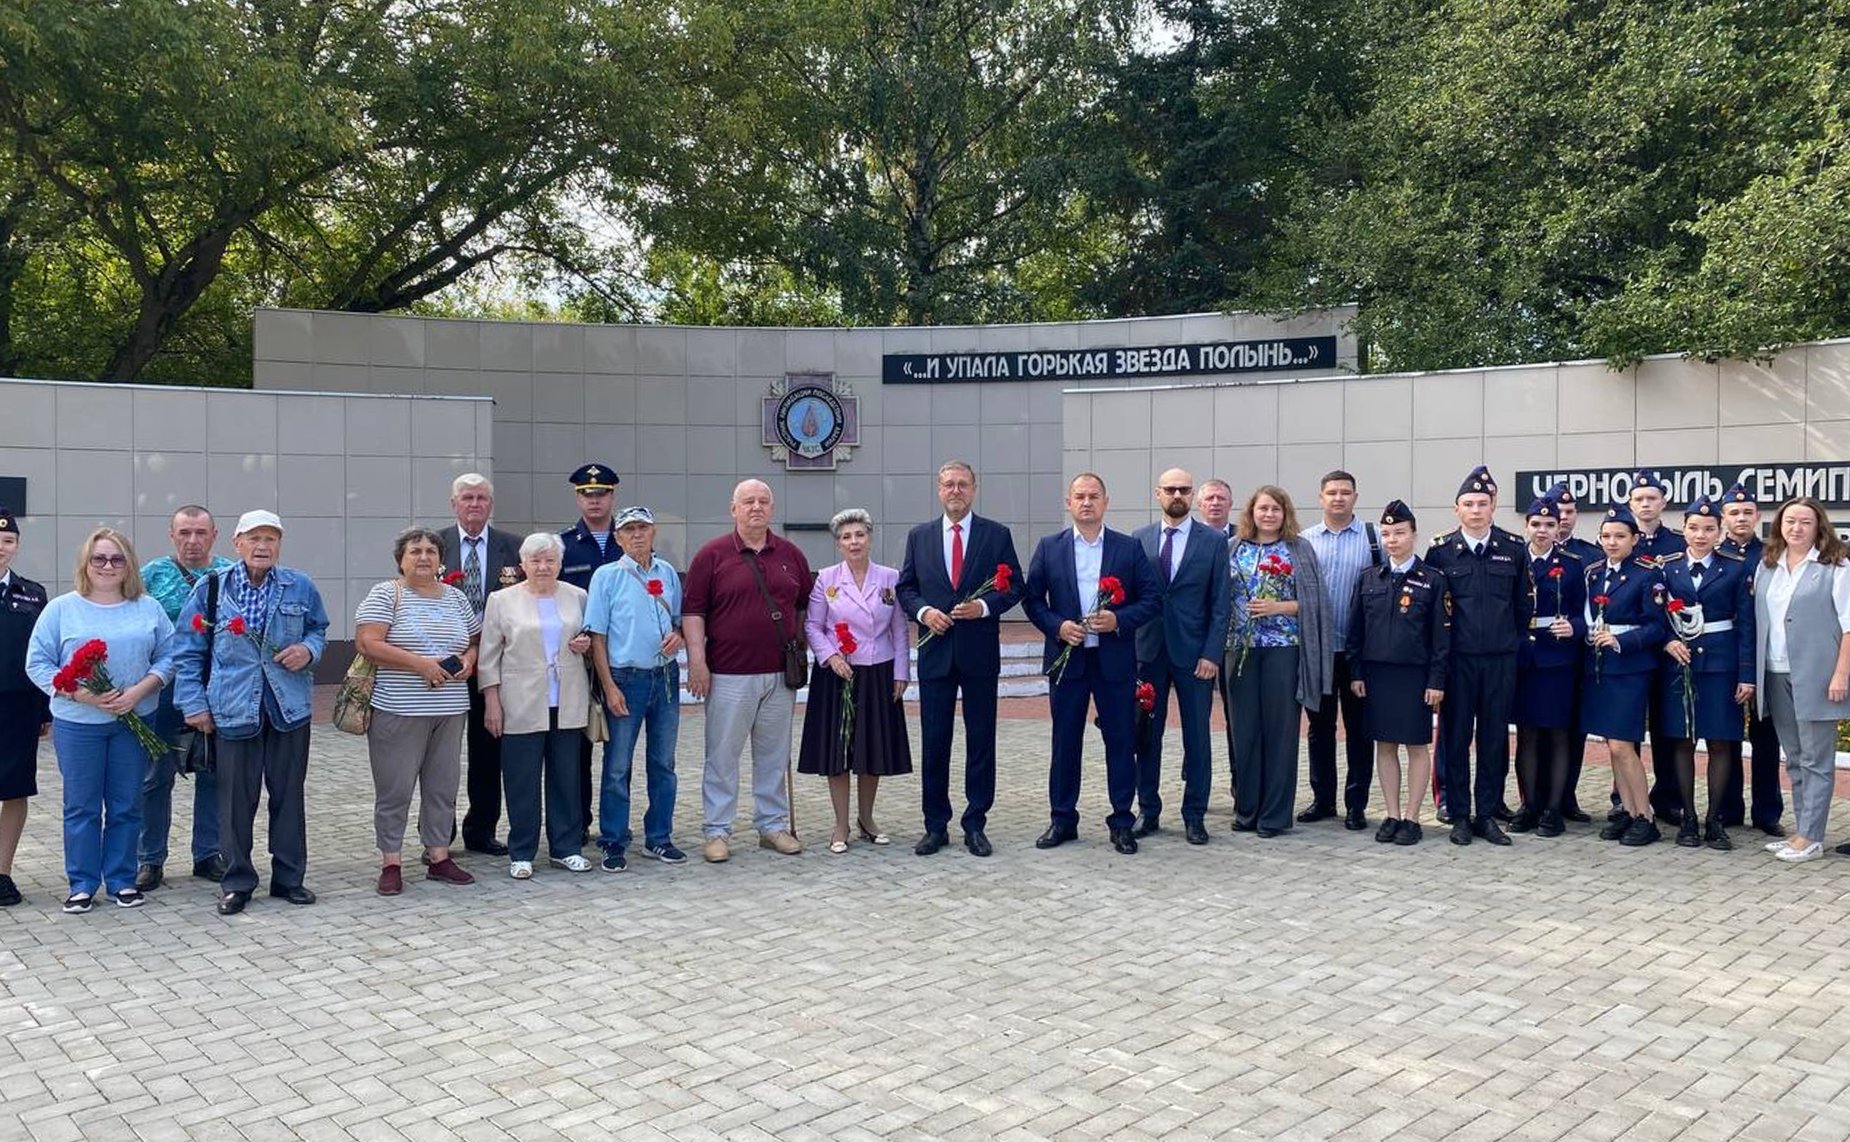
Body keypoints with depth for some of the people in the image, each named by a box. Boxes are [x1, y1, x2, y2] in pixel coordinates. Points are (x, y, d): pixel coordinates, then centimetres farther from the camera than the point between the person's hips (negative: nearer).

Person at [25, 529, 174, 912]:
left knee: (127, 805, 8)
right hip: (77, 724, -1)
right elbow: (38, 664, -2)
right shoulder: (61, 609, 0)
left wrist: (138, 691, -12)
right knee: (81, 806, 6)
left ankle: (122, 880, 19)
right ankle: (82, 884, 17)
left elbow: (167, 657, 5)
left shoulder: (148, 609, 6)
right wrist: (80, 694, -15)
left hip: (134, 721, 1)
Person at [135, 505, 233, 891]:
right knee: (156, 776, 5)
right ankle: (150, 860, 17)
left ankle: (208, 855, 22)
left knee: (214, 774, 10)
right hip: (164, 690, -1)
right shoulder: (152, 575, 1)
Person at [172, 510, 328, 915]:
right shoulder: (210, 589, -1)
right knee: (236, 800, 4)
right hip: (233, 710, -2)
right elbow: (188, 651, 3)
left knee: (289, 795, 9)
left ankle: (289, 877, 21)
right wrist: (194, 703, -2)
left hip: (290, 709, 2)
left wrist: (309, 649, -5)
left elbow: (319, 629, 18)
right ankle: (236, 882, 17)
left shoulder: (300, 587, 4)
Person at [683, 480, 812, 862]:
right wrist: (697, 660, -10)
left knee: (774, 754, 11)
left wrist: (800, 648, 10)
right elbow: (693, 611, -3)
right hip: (729, 674, -3)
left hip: (780, 673, 4)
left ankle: (773, 824, 22)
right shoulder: (712, 555, -1)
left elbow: (805, 605, 18)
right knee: (722, 754, 2)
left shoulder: (791, 554, 10)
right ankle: (717, 831, 10)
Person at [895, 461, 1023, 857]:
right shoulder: (919, 536, 8)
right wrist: (923, 611, -10)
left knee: (981, 742, 5)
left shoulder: (997, 535, 3)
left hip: (980, 651, -1)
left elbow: (1014, 586, 1)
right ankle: (935, 826, 15)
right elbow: (905, 587, 9)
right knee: (933, 743, 5)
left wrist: (984, 606, -16)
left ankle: (976, 825, 15)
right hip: (935, 652, 1)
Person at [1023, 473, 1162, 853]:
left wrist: (1120, 619, -14)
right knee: (1065, 743, 8)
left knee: (1121, 742, 4)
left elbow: (1153, 598, 1)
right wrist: (1057, 626, -11)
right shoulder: (1049, 548, 5)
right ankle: (1062, 820, 19)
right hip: (1066, 659, 1)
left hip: (1115, 659, -1)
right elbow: (1032, 598, 5)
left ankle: (1122, 823, 14)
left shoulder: (1129, 548, 3)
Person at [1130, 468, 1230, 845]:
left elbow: (1221, 603, -1)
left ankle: (1195, 816, 12)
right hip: (1148, 651, 2)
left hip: (1194, 653, -1)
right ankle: (1148, 810, 17)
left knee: (1197, 737, 4)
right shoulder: (1138, 539, 7)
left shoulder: (1213, 542, 2)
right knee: (1146, 735, 6)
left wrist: (1212, 654, -9)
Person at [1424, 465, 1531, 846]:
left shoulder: (1513, 549, 3)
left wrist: (1514, 643, 7)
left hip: (1501, 661, 1)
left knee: (1495, 738, 7)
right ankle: (1459, 815, 13)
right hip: (1456, 659, -1)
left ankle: (1488, 815, 16)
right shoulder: (1440, 550, -1)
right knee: (1455, 737, 3)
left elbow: (1524, 604, 10)